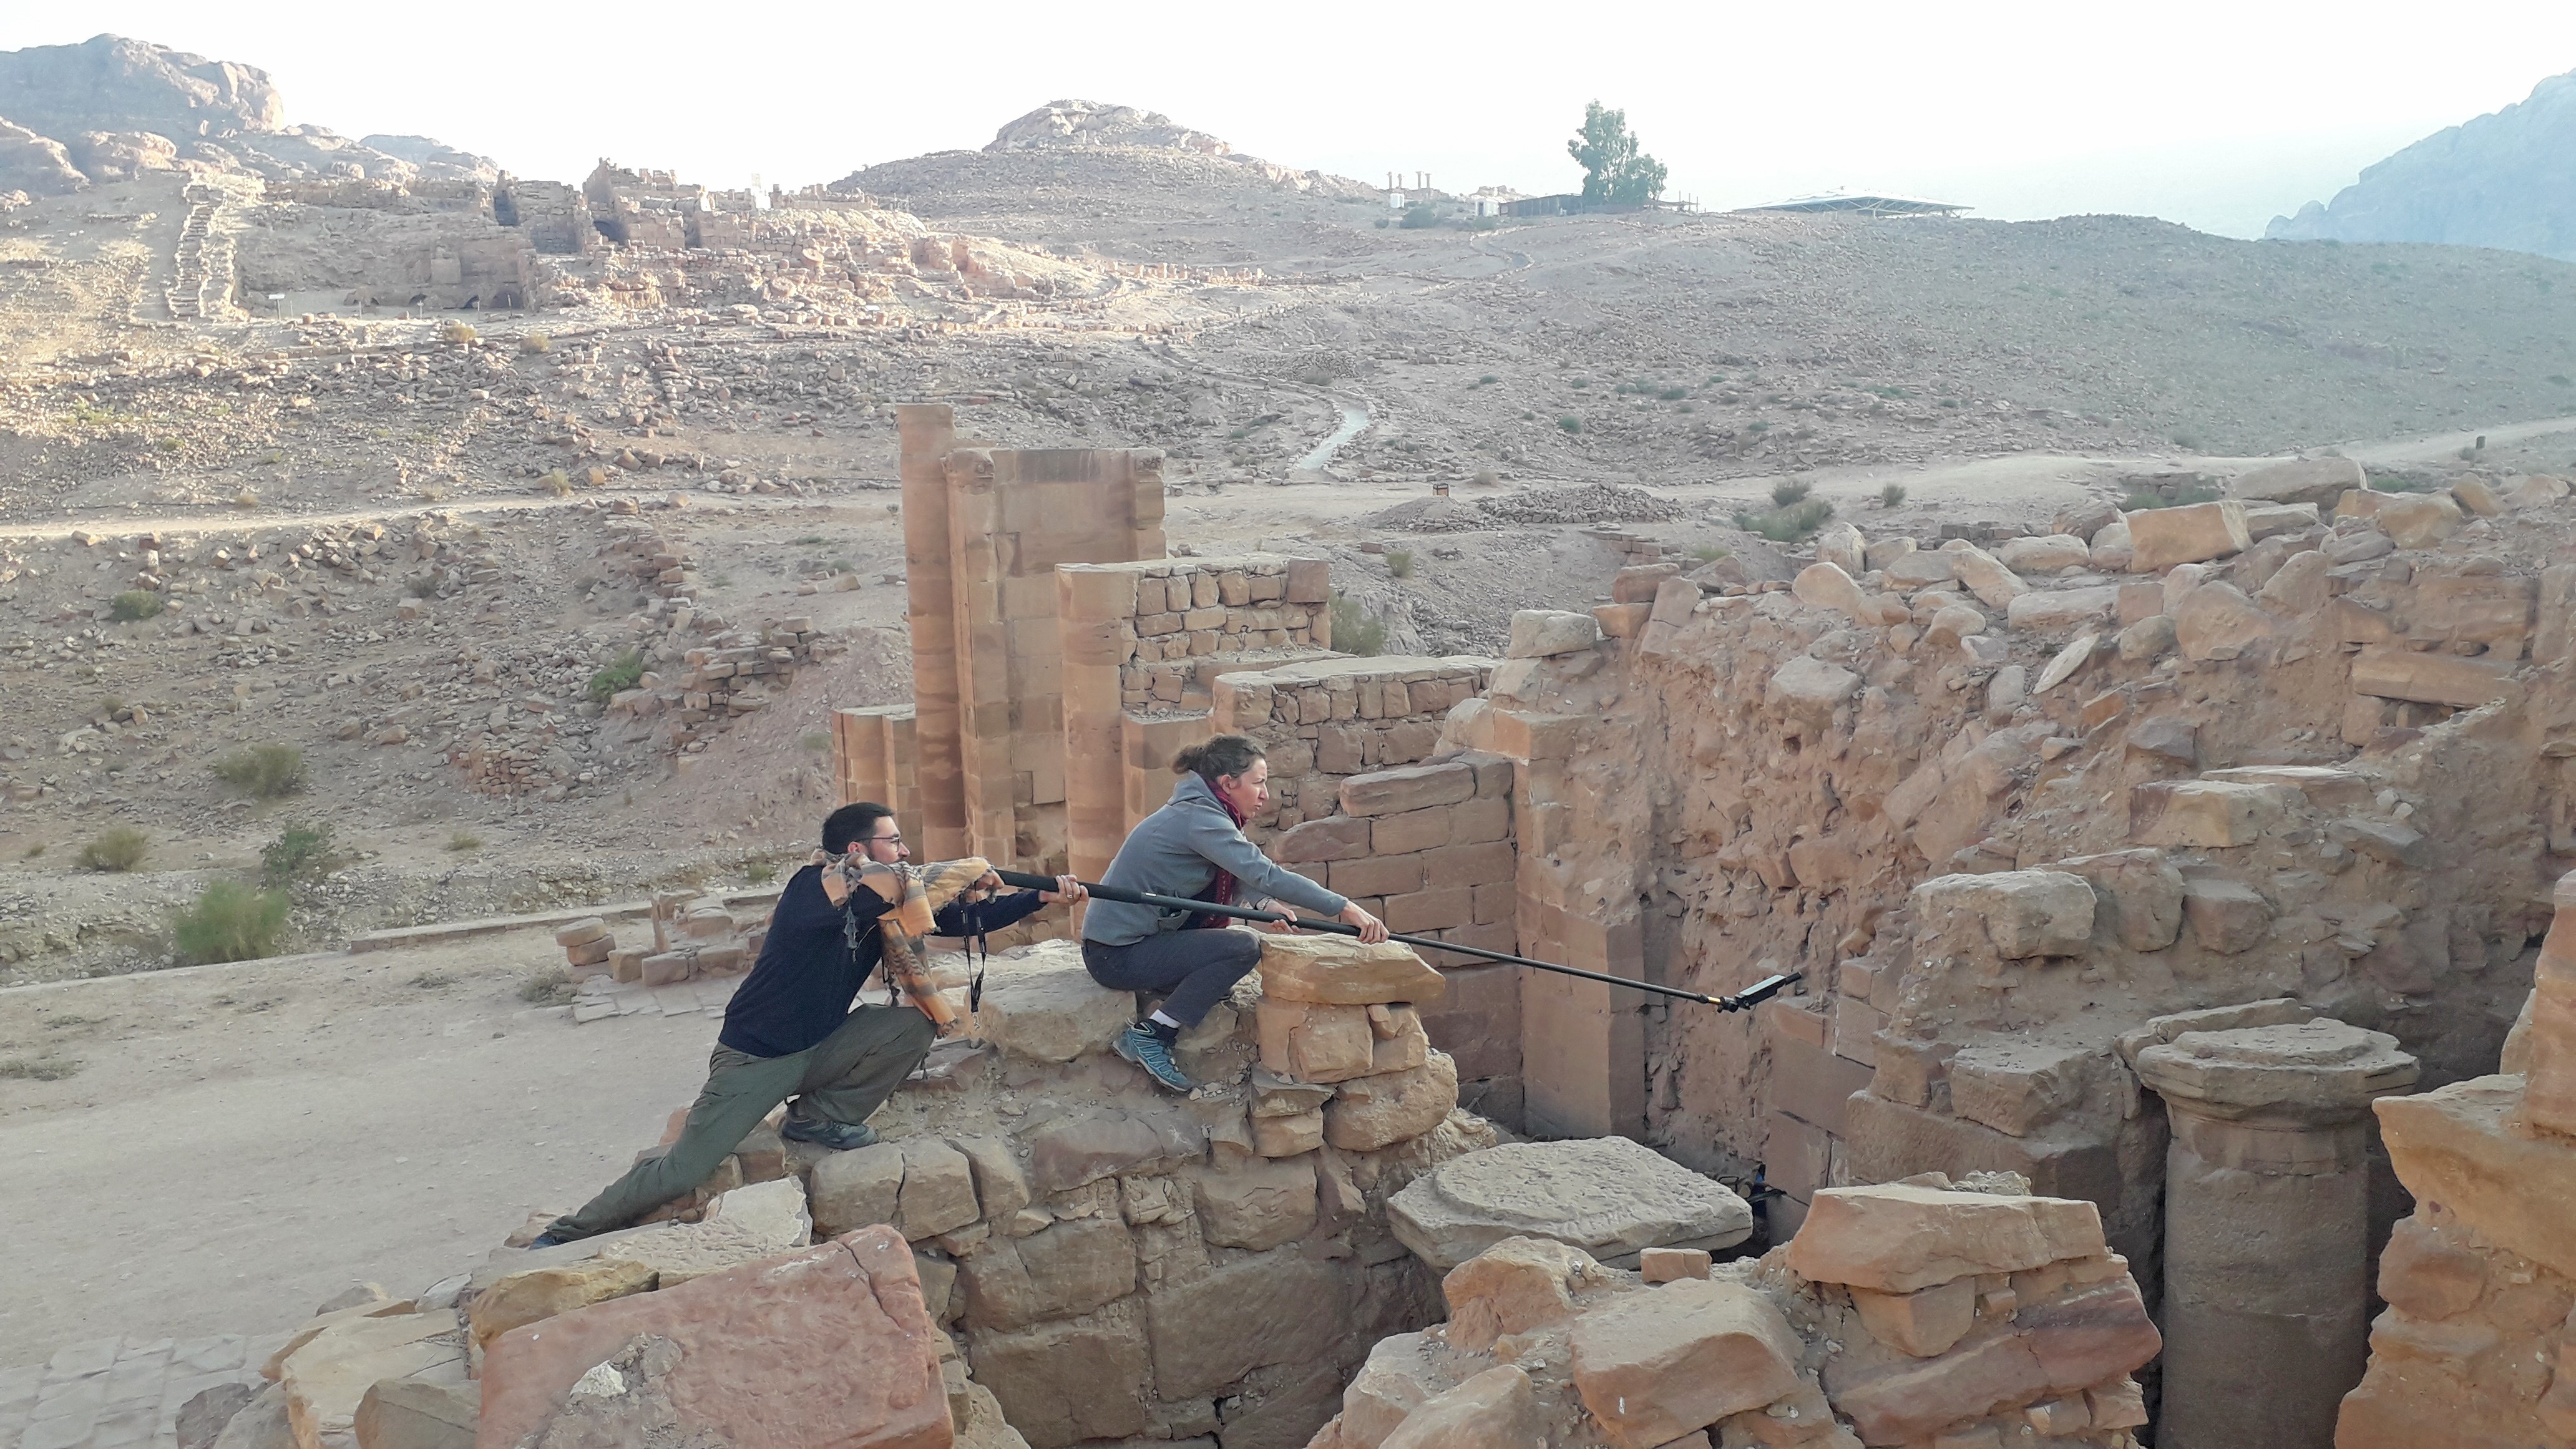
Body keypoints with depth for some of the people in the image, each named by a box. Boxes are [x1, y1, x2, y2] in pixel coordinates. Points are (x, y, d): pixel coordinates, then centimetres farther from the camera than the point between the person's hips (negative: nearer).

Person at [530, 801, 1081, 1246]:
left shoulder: (884, 907, 3)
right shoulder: (817, 884, -19)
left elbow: (963, 920, 6)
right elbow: (890, 883, -33)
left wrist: (1045, 896, -3)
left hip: (819, 1051, 7)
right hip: (755, 1058, -7)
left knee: (917, 1024, -12)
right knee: (683, 1172, -11)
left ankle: (817, 1115, 2)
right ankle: (565, 1234, 10)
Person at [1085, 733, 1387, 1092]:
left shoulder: (1195, 810, 8)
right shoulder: (1198, 819, -21)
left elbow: (1243, 878, 13)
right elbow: (1265, 875, -29)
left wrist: (1264, 903, -9)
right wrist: (1344, 908, -28)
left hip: (1132, 935, 10)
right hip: (1116, 956, -10)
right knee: (1244, 947, -18)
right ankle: (1148, 1035, -14)